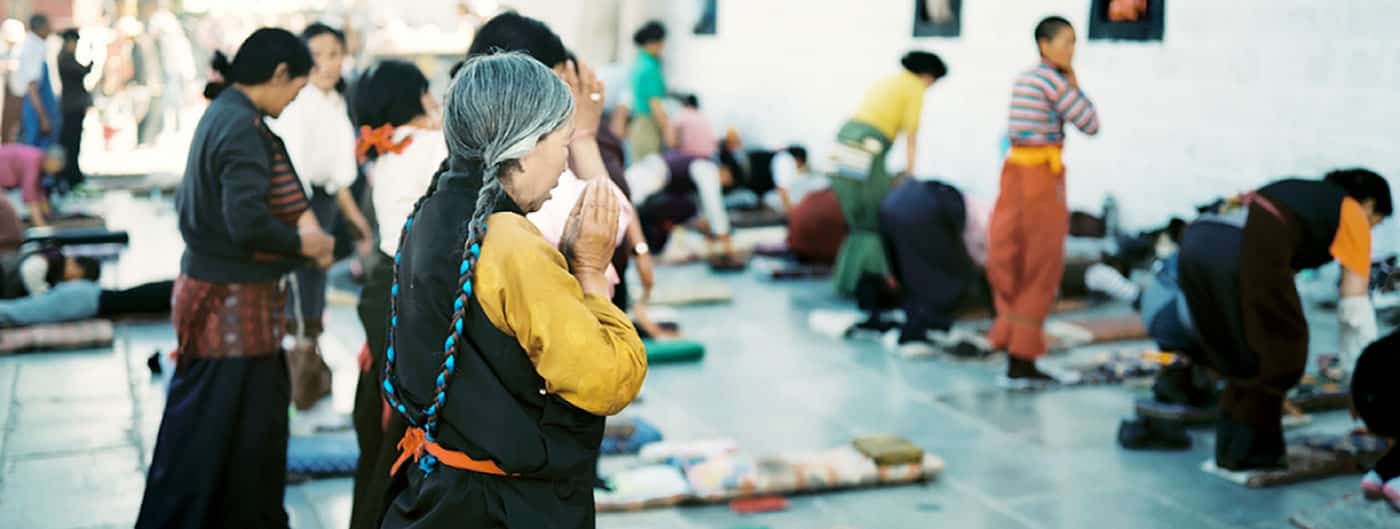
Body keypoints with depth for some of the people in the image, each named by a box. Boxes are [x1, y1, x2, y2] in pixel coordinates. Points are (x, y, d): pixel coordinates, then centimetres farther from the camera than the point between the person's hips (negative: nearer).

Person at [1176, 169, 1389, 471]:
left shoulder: (1307, 196, 38)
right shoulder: (1352, 214, 18)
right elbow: (1355, 304, 14)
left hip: (1197, 239, 7)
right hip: (1244, 251, -7)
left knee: (1244, 352, 23)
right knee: (1280, 352, 11)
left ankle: (1233, 445, 26)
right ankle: (1245, 451, 15)